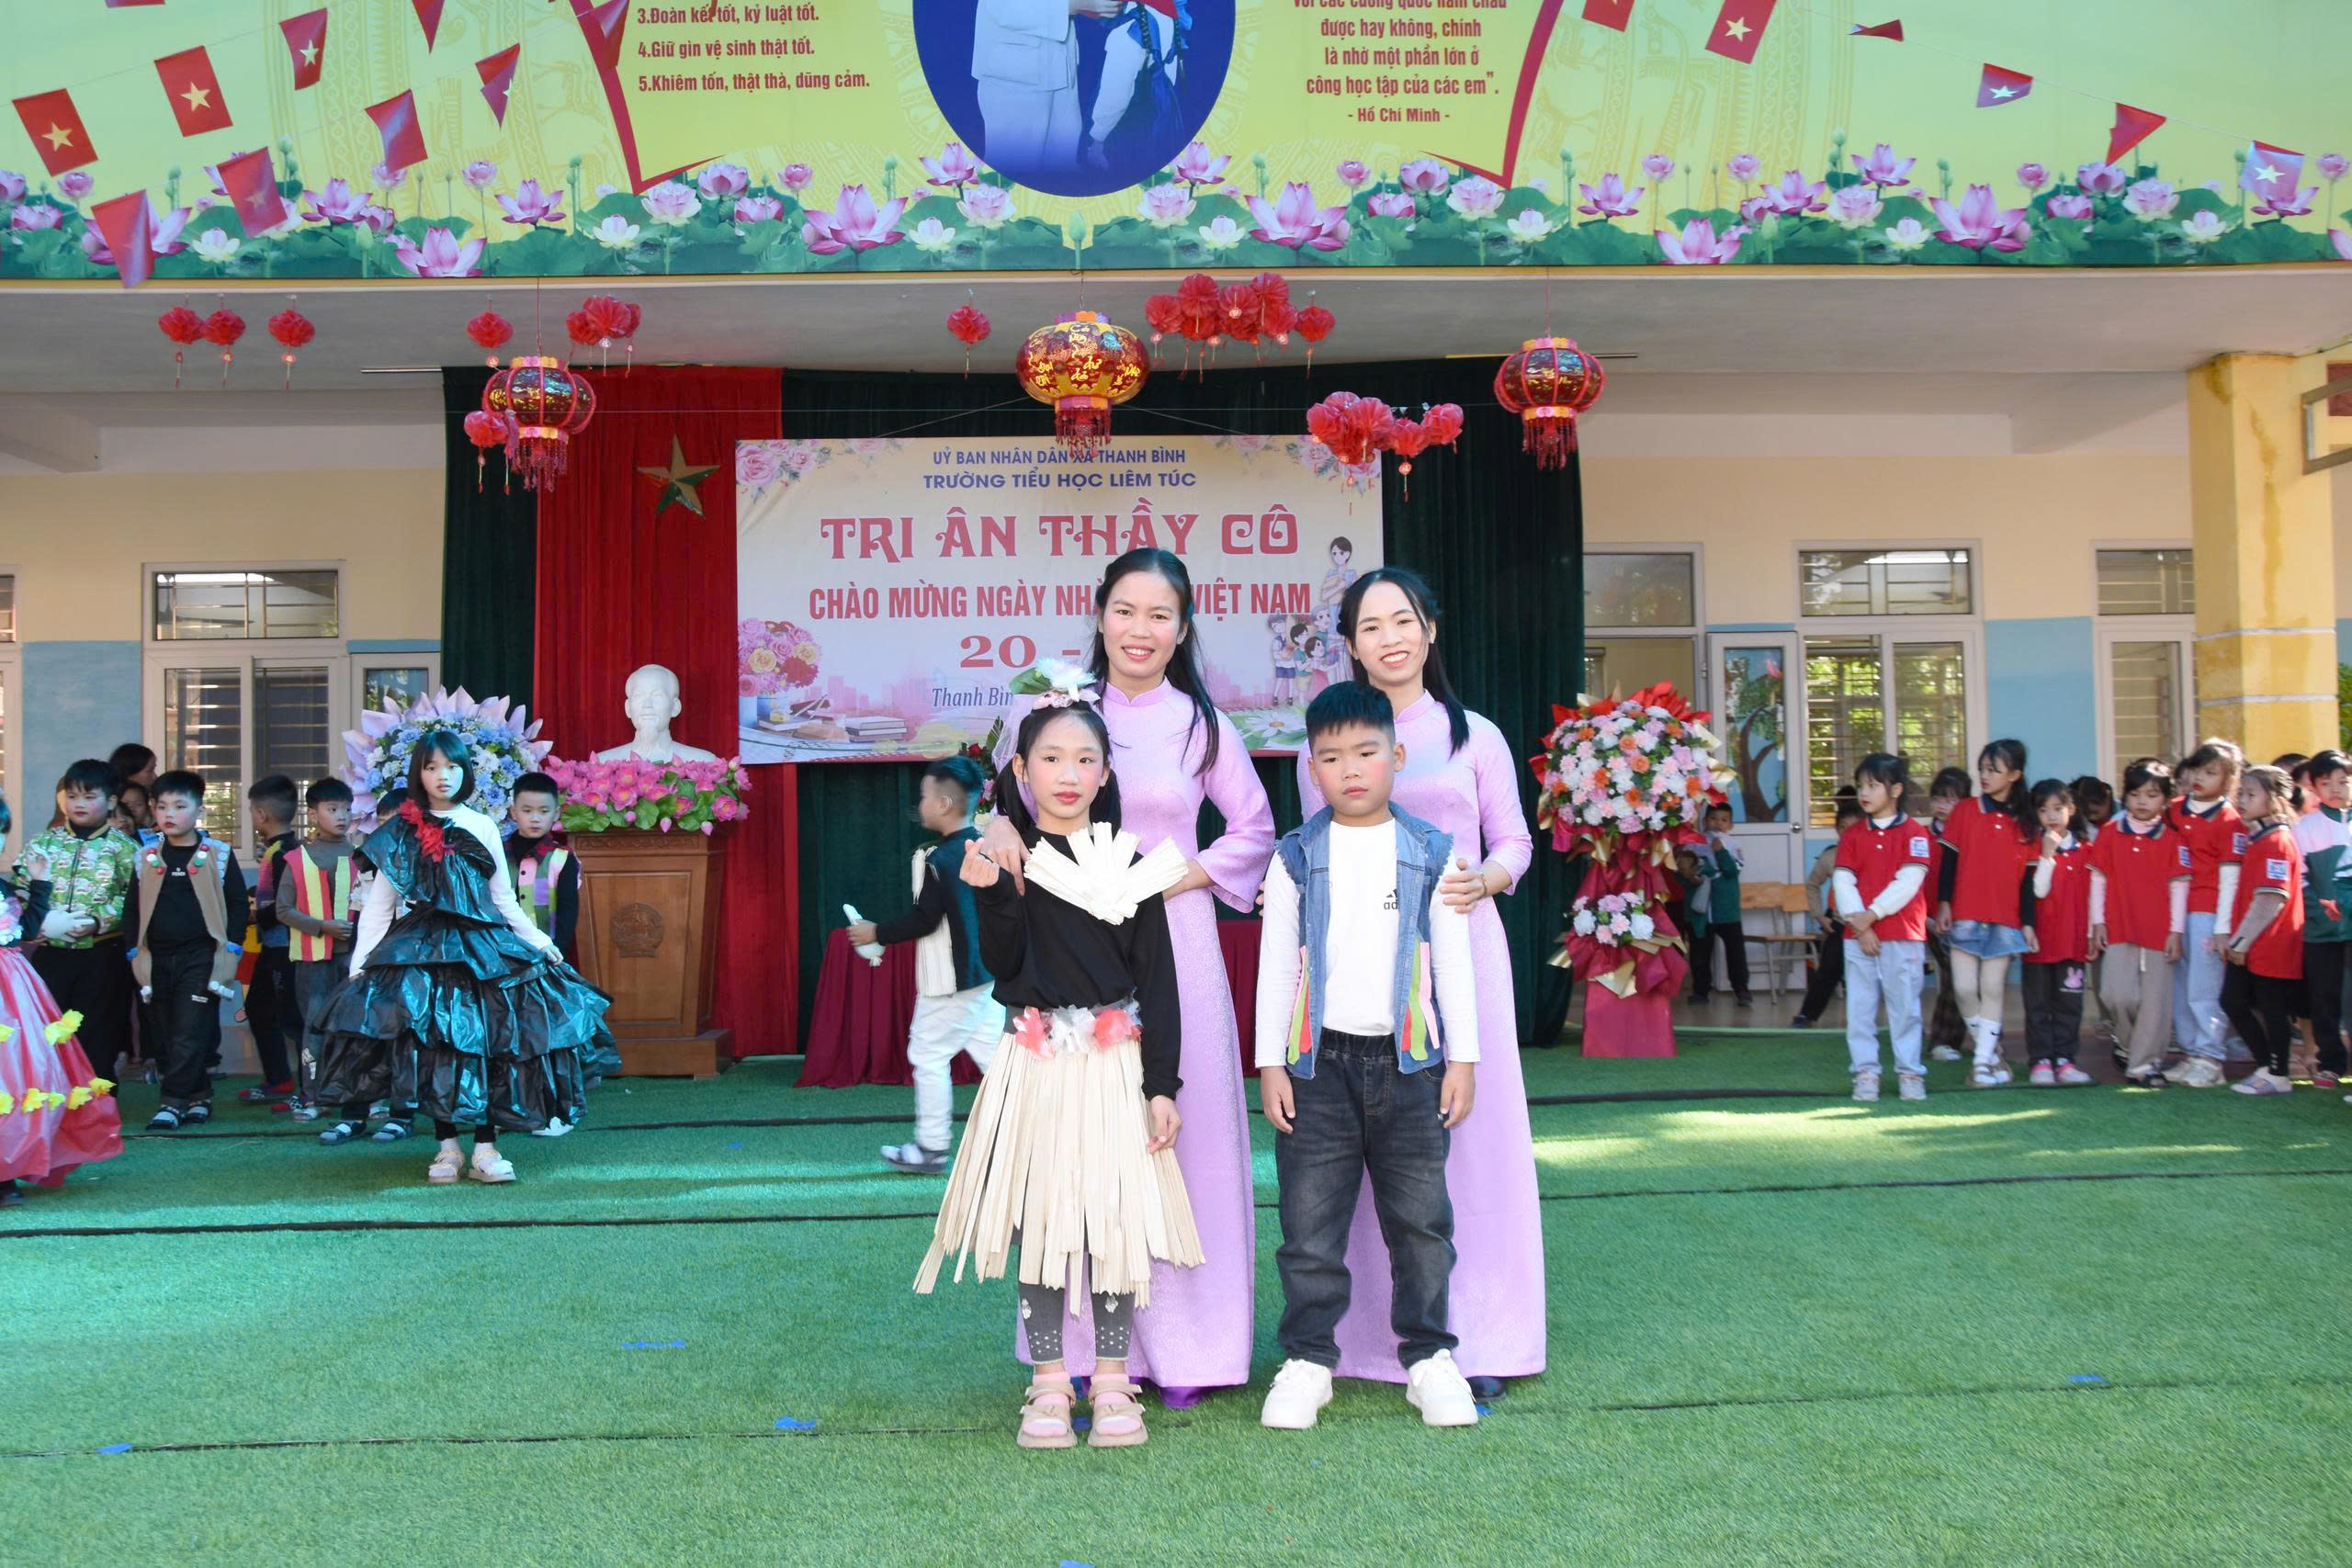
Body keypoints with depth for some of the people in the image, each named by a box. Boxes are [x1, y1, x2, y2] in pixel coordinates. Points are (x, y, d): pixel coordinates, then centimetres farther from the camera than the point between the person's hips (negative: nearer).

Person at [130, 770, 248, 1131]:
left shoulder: (218, 855, 1)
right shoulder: (146, 859, 9)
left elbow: (237, 904, 2)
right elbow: (133, 909, 13)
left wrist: (230, 949, -4)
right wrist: (135, 952, 5)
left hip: (201, 957, -4)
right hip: (158, 959, 4)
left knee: (192, 1035, -10)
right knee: (167, 1037, 8)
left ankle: (174, 1102, -7)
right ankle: (198, 1098, 18)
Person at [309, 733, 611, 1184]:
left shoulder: (482, 827, 9)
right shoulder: (401, 833, 5)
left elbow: (504, 900, 14)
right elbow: (378, 905, 5)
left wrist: (540, 941, 11)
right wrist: (360, 962, -1)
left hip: (484, 946, 1)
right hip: (421, 950, -1)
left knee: (489, 1044, -5)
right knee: (435, 1046, -2)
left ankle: (485, 1149, 1)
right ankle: (446, 1147, 9)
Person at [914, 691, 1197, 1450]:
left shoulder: (1130, 864, 2)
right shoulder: (1007, 860, 2)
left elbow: (1158, 981, 2)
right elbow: (1003, 967, -8)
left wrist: (1161, 1086, -2)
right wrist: (992, 896, -24)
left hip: (1116, 1065, 0)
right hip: (1035, 1066, 0)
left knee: (1116, 1222, 3)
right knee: (1040, 1222, 6)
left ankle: (1112, 1383, 17)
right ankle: (1048, 1385, 18)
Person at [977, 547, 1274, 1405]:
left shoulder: (1202, 724, 5)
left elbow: (1255, 830, 12)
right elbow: (1017, 798, 12)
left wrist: (1185, 874, -3)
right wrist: (1002, 828, -11)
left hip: (1172, 945, 0)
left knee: (1179, 1134, 0)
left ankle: (1182, 1345, 11)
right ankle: (1092, 1343, 12)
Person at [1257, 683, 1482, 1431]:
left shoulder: (1431, 854, 3)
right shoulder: (1296, 857, 2)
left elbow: (1455, 961, 6)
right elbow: (1275, 963, 4)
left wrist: (1463, 1059, 2)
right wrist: (1270, 1064, 0)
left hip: (1408, 1060, 1)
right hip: (1319, 1061, 0)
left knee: (1420, 1219, 6)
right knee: (1310, 1222, 3)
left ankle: (1429, 1355, 19)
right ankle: (1307, 1359, 14)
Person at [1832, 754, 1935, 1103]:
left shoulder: (1914, 833, 0)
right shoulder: (1852, 834, 9)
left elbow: (1908, 882, -10)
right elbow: (1842, 882, 0)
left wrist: (1872, 914, -15)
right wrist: (1859, 924, -11)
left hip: (1904, 936, -3)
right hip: (1859, 935, 3)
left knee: (1905, 1007, 2)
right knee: (1859, 1008, 2)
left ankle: (1910, 1072, 11)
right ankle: (1865, 1072, 8)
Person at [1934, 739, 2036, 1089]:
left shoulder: (2023, 823, 4)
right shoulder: (1965, 811, 2)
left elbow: (2027, 877, 6)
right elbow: (1949, 860, 2)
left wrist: (2028, 922, 3)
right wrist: (1943, 903, -5)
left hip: (2005, 919, 0)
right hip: (1965, 916, 0)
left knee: (1992, 990, 2)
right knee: (1964, 989, -4)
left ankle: (1983, 1063, 8)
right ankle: (1991, 1051, 14)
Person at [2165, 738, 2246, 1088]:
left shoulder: (2229, 820, -4)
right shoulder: (2173, 811, 12)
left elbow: (2229, 876, -7)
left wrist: (2222, 927, -11)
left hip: (2207, 914, -6)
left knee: (2202, 990, -7)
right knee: (2178, 988, 9)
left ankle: (2210, 1061, 0)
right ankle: (2190, 1053, 18)